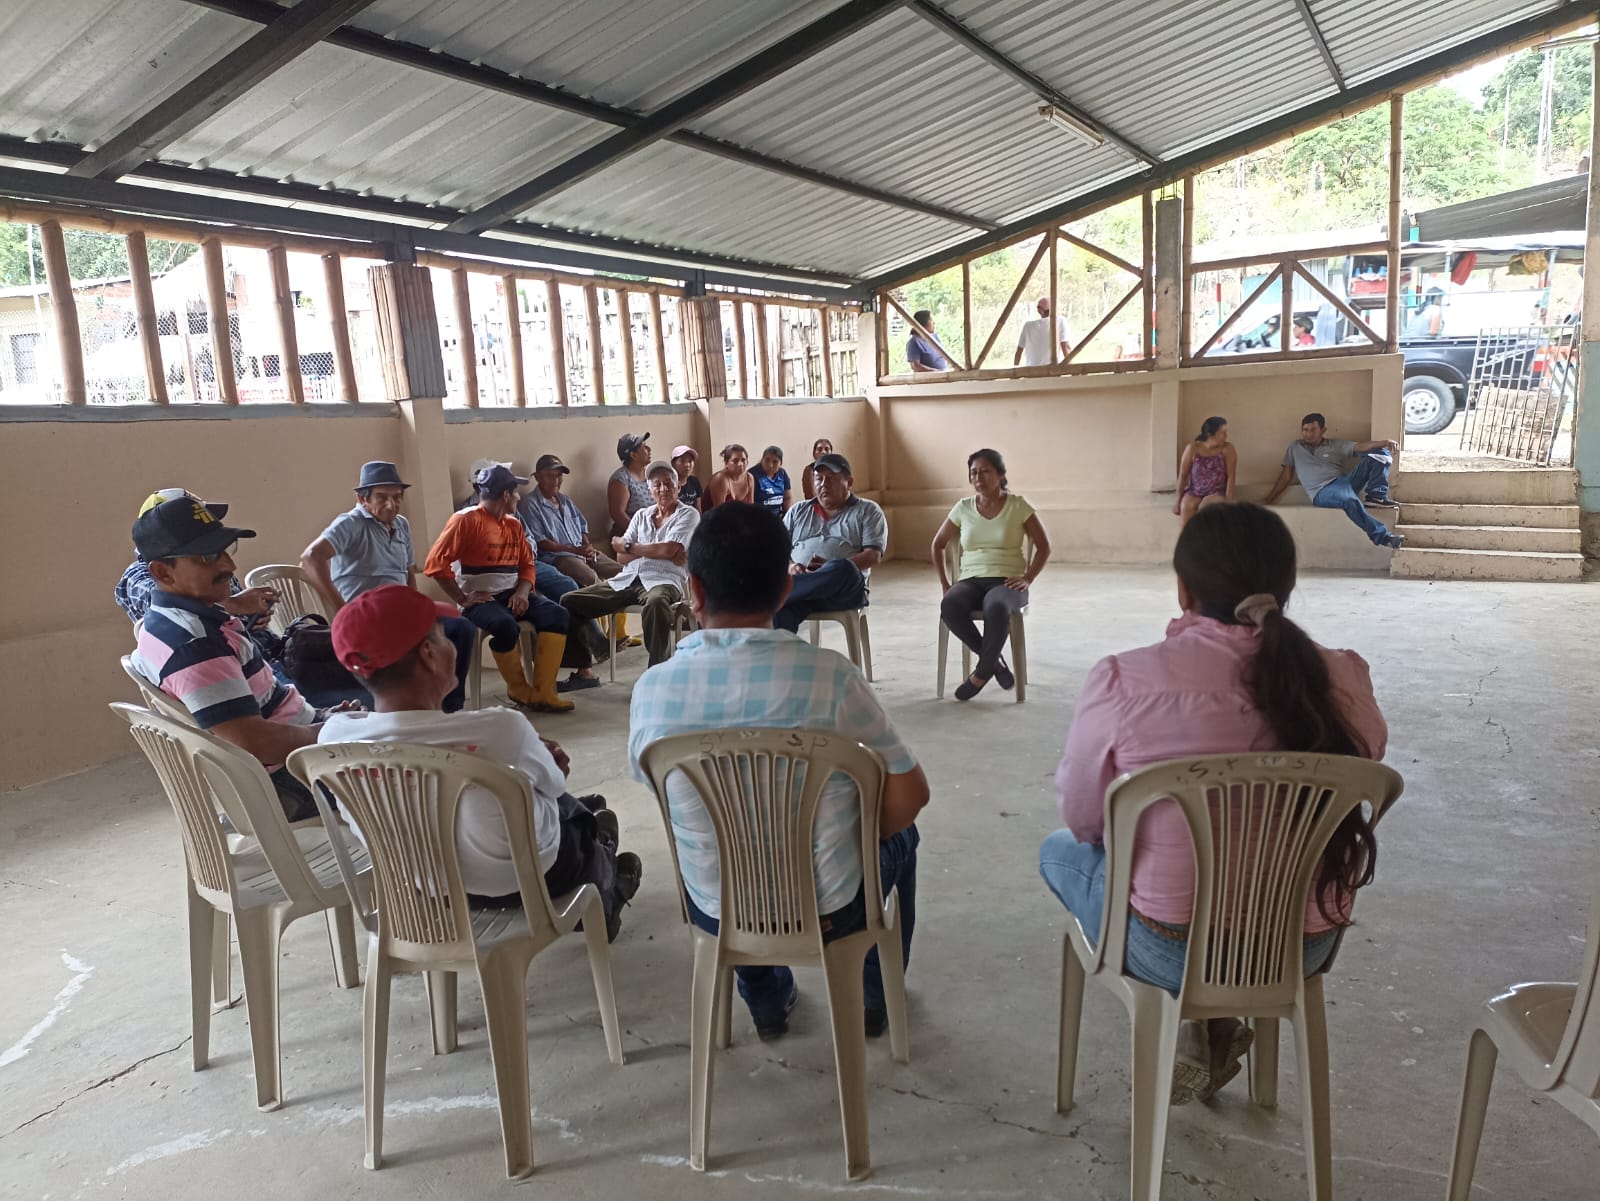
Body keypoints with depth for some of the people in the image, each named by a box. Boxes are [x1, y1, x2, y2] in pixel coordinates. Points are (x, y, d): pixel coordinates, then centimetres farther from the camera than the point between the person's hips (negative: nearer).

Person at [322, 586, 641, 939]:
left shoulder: (334, 737, -20)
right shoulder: (498, 729, -36)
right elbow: (555, 785, -13)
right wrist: (545, 759, 11)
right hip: (523, 880, -5)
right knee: (576, 812, 30)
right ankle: (602, 901, 59)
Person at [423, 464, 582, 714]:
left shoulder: (513, 524, 15)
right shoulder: (465, 520, -7)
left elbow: (527, 565, 17)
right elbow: (436, 564, -14)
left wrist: (522, 592, -4)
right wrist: (463, 600, -15)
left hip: (511, 595, 7)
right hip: (480, 600, -7)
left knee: (557, 614, -17)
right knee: (505, 625, -37)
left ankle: (543, 692, -20)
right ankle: (520, 690, -10)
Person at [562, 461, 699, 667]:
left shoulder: (688, 514, 6)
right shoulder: (641, 515, 21)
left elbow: (669, 550, -11)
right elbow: (622, 557, 10)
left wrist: (628, 546, 2)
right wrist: (657, 552, -6)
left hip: (664, 580, -6)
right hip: (627, 580, 6)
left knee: (655, 602, -44)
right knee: (570, 601, -9)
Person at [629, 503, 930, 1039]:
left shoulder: (651, 689, -17)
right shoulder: (829, 674, -24)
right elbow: (909, 794, -15)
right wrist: (864, 838, 5)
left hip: (716, 912, 2)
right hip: (829, 909, -2)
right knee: (899, 834, 29)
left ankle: (767, 1000, 43)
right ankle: (875, 995, 39)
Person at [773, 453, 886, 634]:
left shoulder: (867, 510, 15)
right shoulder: (797, 512, 26)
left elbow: (873, 556, 1)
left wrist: (832, 568, -15)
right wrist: (789, 567, -7)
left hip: (844, 589, -2)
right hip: (801, 591, 2)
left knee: (842, 570, -39)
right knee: (779, 606, -35)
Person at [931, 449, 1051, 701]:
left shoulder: (1017, 506, 0)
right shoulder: (963, 508, 8)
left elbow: (1044, 547, 4)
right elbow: (938, 544, 18)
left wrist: (1028, 579, -8)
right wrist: (944, 583, 7)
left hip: (1007, 581, -3)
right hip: (971, 580, 3)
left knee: (996, 607, -41)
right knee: (949, 606, -33)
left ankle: (981, 673, -19)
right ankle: (994, 661, -16)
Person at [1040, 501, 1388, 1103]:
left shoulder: (1122, 681, -22)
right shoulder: (1346, 679, -12)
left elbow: (1082, 818, -7)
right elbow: (1344, 807, 4)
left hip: (1172, 955, -4)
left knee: (1060, 850, 25)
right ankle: (1218, 1024, 22)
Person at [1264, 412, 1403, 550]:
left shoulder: (1336, 444, 20)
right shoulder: (1295, 448, 20)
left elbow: (1359, 447, 4)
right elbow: (1285, 476, 17)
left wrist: (1384, 442, -16)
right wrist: (1268, 501, 9)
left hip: (1344, 481, 4)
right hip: (1322, 492, -4)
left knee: (1380, 452, -9)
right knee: (1350, 500, -41)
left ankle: (1377, 497, -20)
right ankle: (1383, 538, -44)